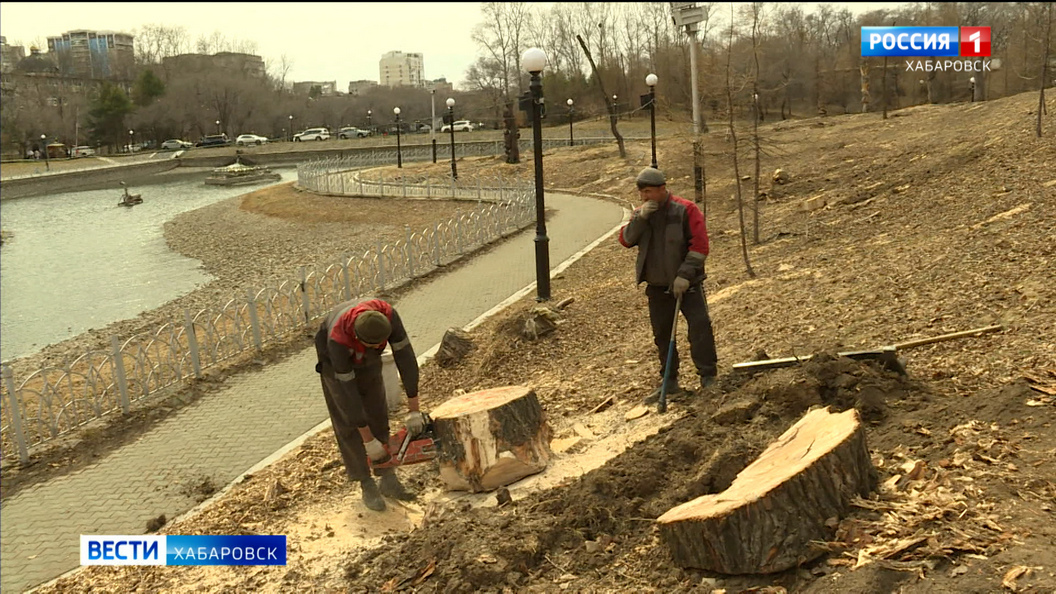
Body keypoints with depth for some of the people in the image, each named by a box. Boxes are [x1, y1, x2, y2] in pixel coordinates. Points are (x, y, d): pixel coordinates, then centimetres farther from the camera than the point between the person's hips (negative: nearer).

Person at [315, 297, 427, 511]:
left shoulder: (387, 315, -38)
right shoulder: (338, 340, -44)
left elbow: (405, 357, -33)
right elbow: (348, 391, -37)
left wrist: (414, 410, -34)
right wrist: (368, 440, -32)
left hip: (367, 360, 4)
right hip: (334, 361, -4)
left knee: (378, 416, 4)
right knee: (348, 424, -6)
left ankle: (388, 479, 14)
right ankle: (368, 487, 5)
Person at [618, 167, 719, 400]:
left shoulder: (685, 210, -10)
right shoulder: (641, 213, 7)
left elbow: (700, 245, -15)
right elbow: (626, 240, -5)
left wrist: (685, 274, -21)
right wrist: (640, 218, -18)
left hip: (686, 284, -5)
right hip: (657, 286, 5)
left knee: (700, 325, -14)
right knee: (662, 334, 10)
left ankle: (708, 377, -6)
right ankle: (670, 383, 22)